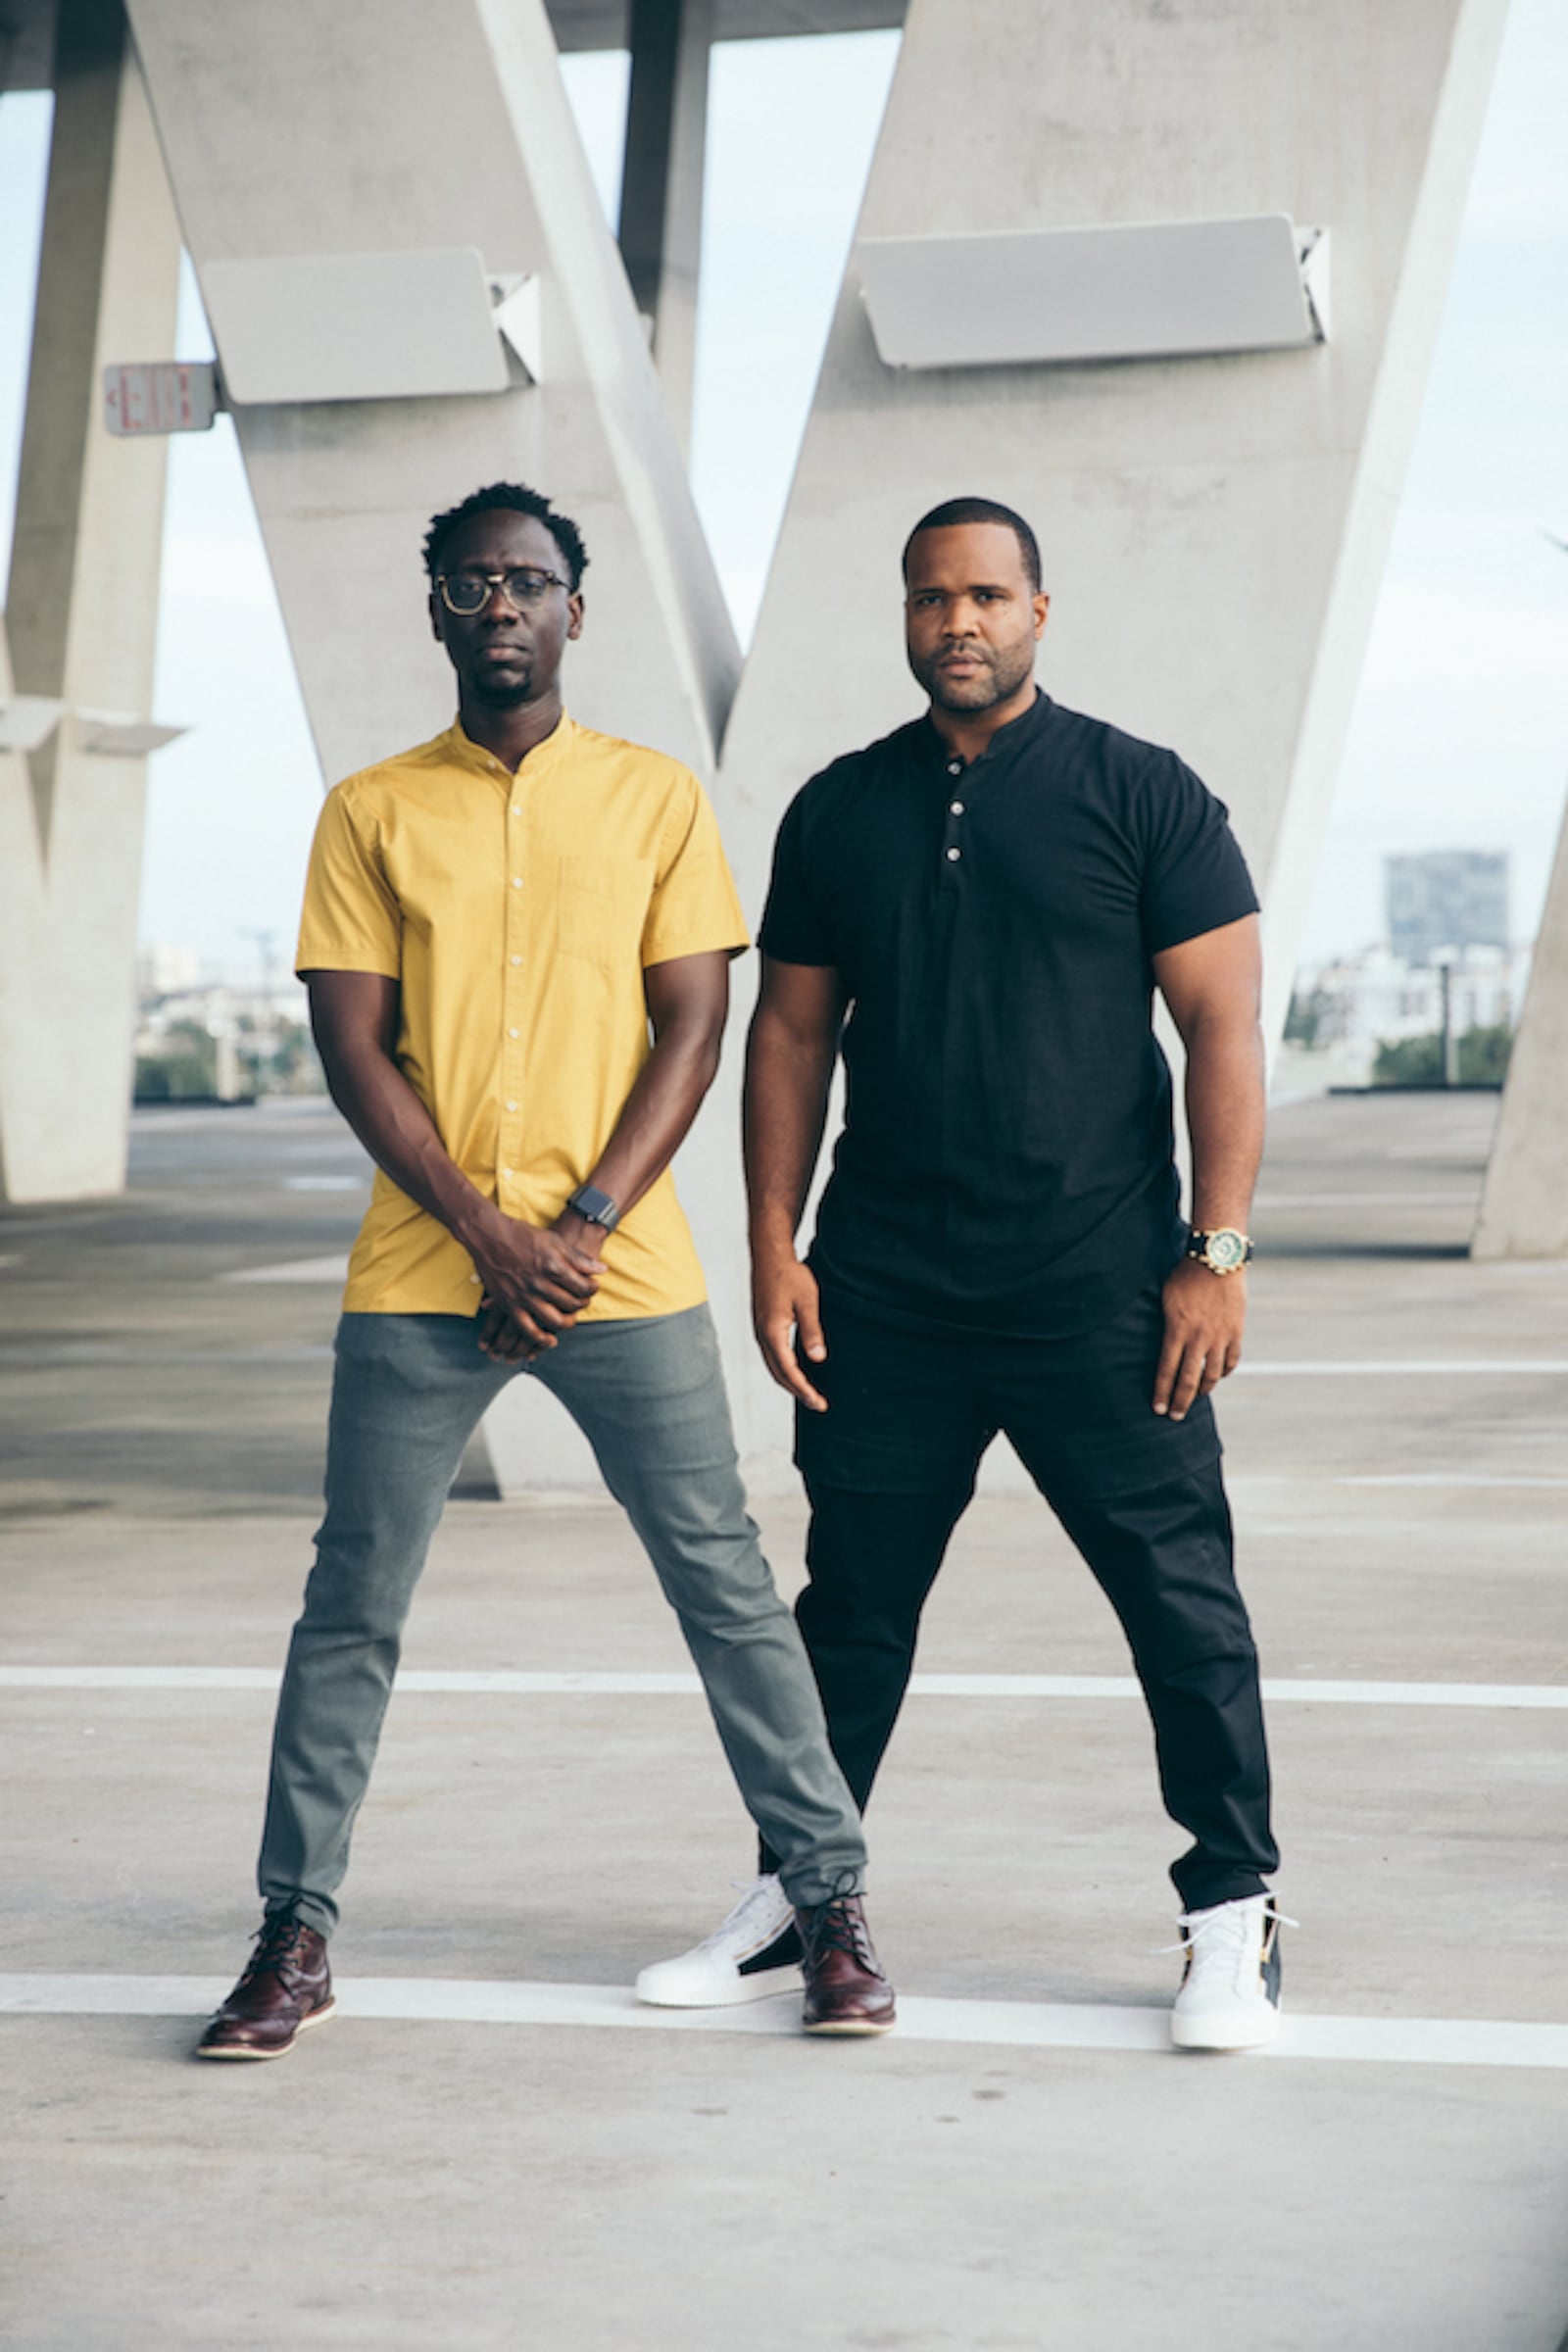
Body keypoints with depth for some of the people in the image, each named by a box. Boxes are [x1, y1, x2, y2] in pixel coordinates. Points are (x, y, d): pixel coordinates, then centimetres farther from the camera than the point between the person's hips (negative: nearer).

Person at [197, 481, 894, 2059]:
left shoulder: (657, 799, 6)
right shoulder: (372, 814, 7)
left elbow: (692, 1031, 1)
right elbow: (351, 1050, 1)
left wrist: (587, 1224, -11)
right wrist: (486, 1232, -11)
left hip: (624, 1272, -1)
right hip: (418, 1276, 1)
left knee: (726, 1587, 2)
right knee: (350, 1605, 3)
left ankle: (832, 1904, 12)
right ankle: (294, 1937, 13)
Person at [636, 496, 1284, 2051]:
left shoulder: (1140, 794, 0)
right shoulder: (840, 810, 10)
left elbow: (1222, 1027, -2)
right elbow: (791, 1035, 13)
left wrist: (1216, 1252, -9)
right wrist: (773, 1249, 5)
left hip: (1097, 1287, -3)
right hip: (883, 1292, 3)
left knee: (1181, 1597, -2)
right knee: (851, 1600, 10)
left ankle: (1233, 1915, 10)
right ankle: (800, 1895, 23)